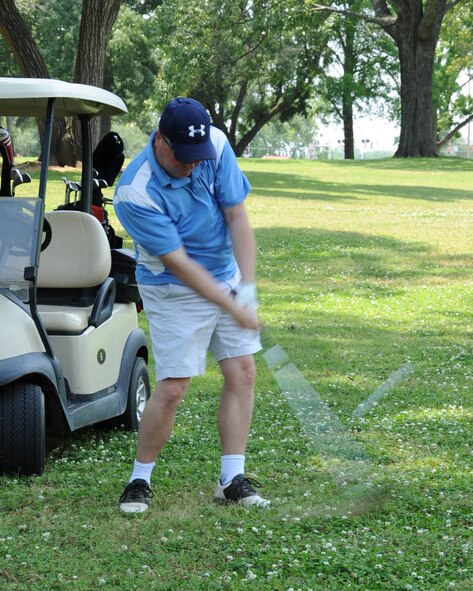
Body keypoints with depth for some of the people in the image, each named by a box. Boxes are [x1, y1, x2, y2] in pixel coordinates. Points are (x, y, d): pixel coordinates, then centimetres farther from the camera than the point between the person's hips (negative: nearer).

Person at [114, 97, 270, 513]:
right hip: (176, 291, -5)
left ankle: (232, 480, 8)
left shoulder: (216, 146, -14)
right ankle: (140, 480, 7)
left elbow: (237, 216, -10)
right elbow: (178, 263, -24)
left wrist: (248, 285, -18)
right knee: (172, 389, -10)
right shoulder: (135, 193, -27)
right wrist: (232, 307, -23)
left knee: (242, 373, 1)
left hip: (228, 278, 6)